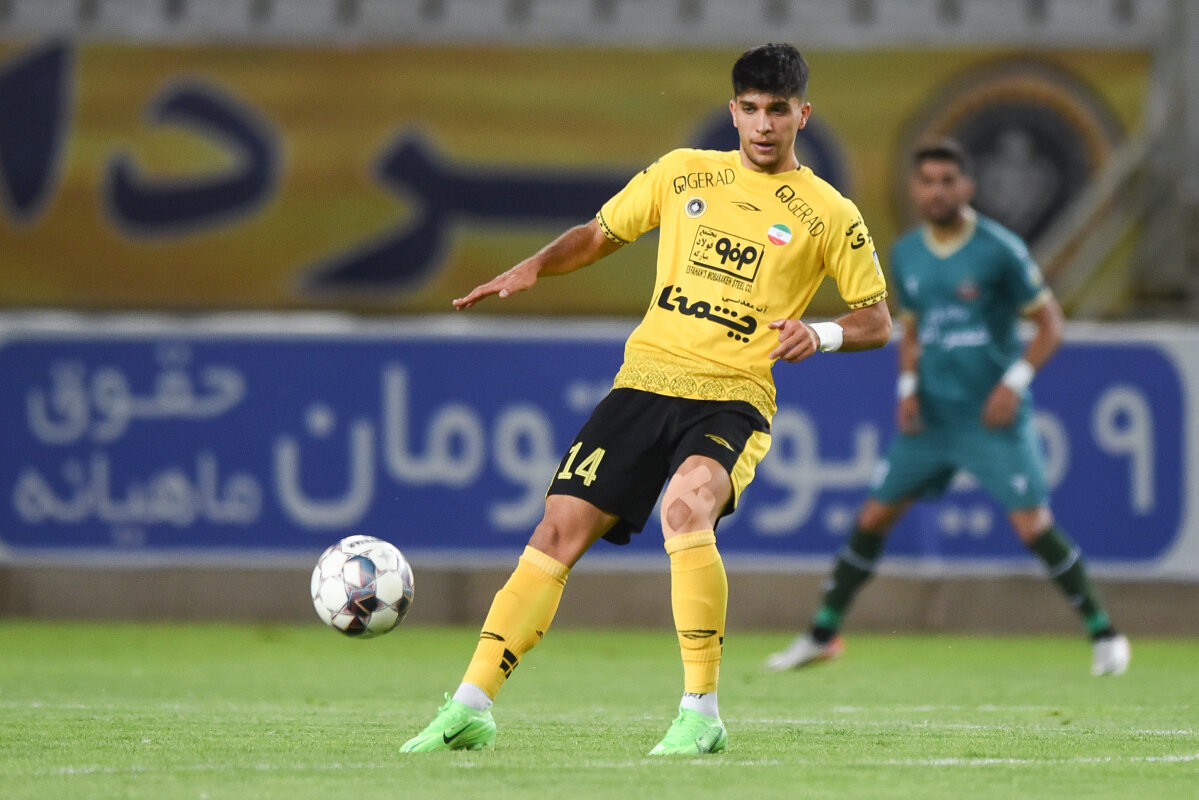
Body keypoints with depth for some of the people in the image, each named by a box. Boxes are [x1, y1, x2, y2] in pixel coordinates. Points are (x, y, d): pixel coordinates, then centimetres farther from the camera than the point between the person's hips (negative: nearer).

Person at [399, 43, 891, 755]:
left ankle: (702, 715, -27)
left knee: (685, 508, -33)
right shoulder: (684, 173, 12)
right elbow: (600, 234, 22)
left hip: (733, 398, -4)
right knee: (559, 531, -6)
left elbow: (878, 321, 8)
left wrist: (822, 334, -13)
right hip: (646, 379, 4)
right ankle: (472, 707, 0)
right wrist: (533, 268, 4)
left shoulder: (829, 215, 4)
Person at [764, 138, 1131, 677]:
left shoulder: (999, 250, -10)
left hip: (993, 415, -5)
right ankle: (823, 633, 16)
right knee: (873, 517, 4)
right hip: (930, 415, 5)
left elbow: (1049, 323, -5)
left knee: (1032, 524, -13)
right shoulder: (905, 256, 7)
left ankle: (1103, 634, 0)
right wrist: (908, 387, 4)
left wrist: (1015, 381, -16)